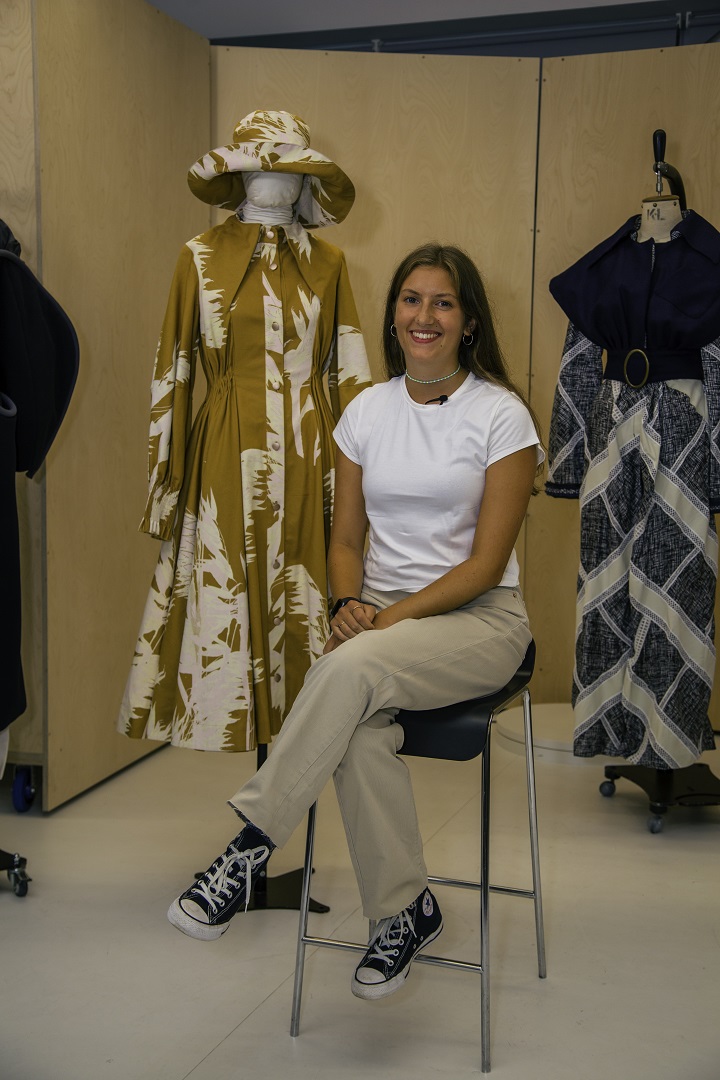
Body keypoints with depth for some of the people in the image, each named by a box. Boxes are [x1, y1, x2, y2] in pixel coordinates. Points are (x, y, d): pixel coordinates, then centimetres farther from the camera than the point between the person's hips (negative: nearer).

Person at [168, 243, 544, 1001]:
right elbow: (345, 538, 11)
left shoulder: (501, 415, -5)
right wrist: (349, 606, -10)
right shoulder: (366, 411, 9)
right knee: (362, 733, -29)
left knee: (351, 669, -34)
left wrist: (392, 617, -19)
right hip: (380, 615, 3)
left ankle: (249, 847, -25)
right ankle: (404, 911, -9)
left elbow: (486, 562, -9)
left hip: (478, 618, -3)